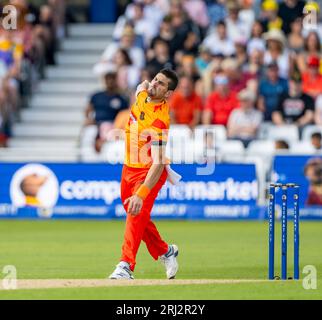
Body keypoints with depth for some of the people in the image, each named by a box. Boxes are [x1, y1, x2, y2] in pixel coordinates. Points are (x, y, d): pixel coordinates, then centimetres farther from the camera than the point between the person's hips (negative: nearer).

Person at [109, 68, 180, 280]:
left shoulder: (159, 121, -31)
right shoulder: (142, 95, -9)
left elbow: (158, 163, -38)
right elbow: (143, 85, 20)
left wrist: (141, 194, -48)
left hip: (150, 172, -9)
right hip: (129, 168, 9)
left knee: (137, 213, -26)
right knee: (137, 216, 18)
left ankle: (126, 266, -35)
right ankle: (165, 252, 37)